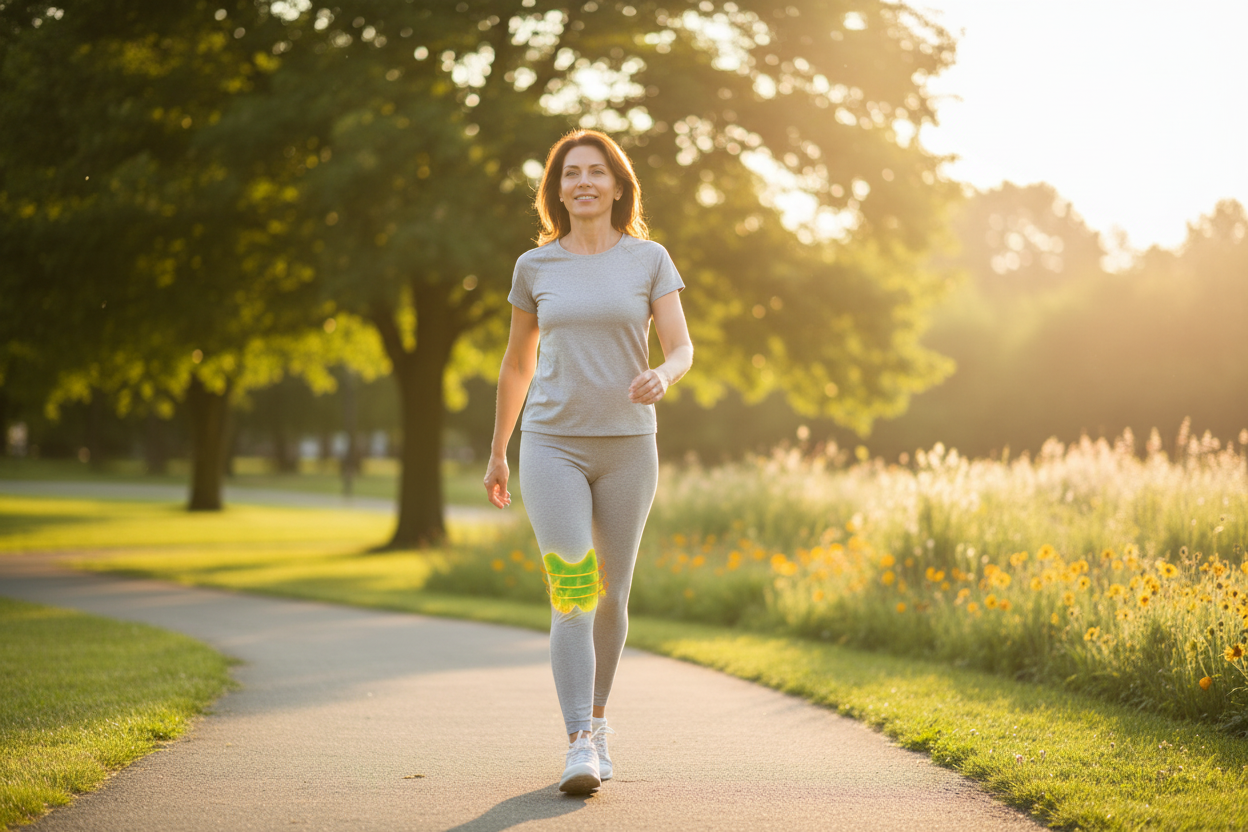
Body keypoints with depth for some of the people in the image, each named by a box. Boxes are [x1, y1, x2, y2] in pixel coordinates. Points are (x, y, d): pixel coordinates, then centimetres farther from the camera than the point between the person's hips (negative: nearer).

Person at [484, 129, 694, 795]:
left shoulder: (649, 259, 2)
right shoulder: (535, 266, 4)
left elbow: (681, 348, -5)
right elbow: (517, 362, 14)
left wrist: (661, 378, -30)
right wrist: (497, 452, 18)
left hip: (627, 446, 1)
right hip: (553, 446, -1)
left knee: (611, 596, 11)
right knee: (571, 595, -15)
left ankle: (596, 715, 35)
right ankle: (580, 748, -19)